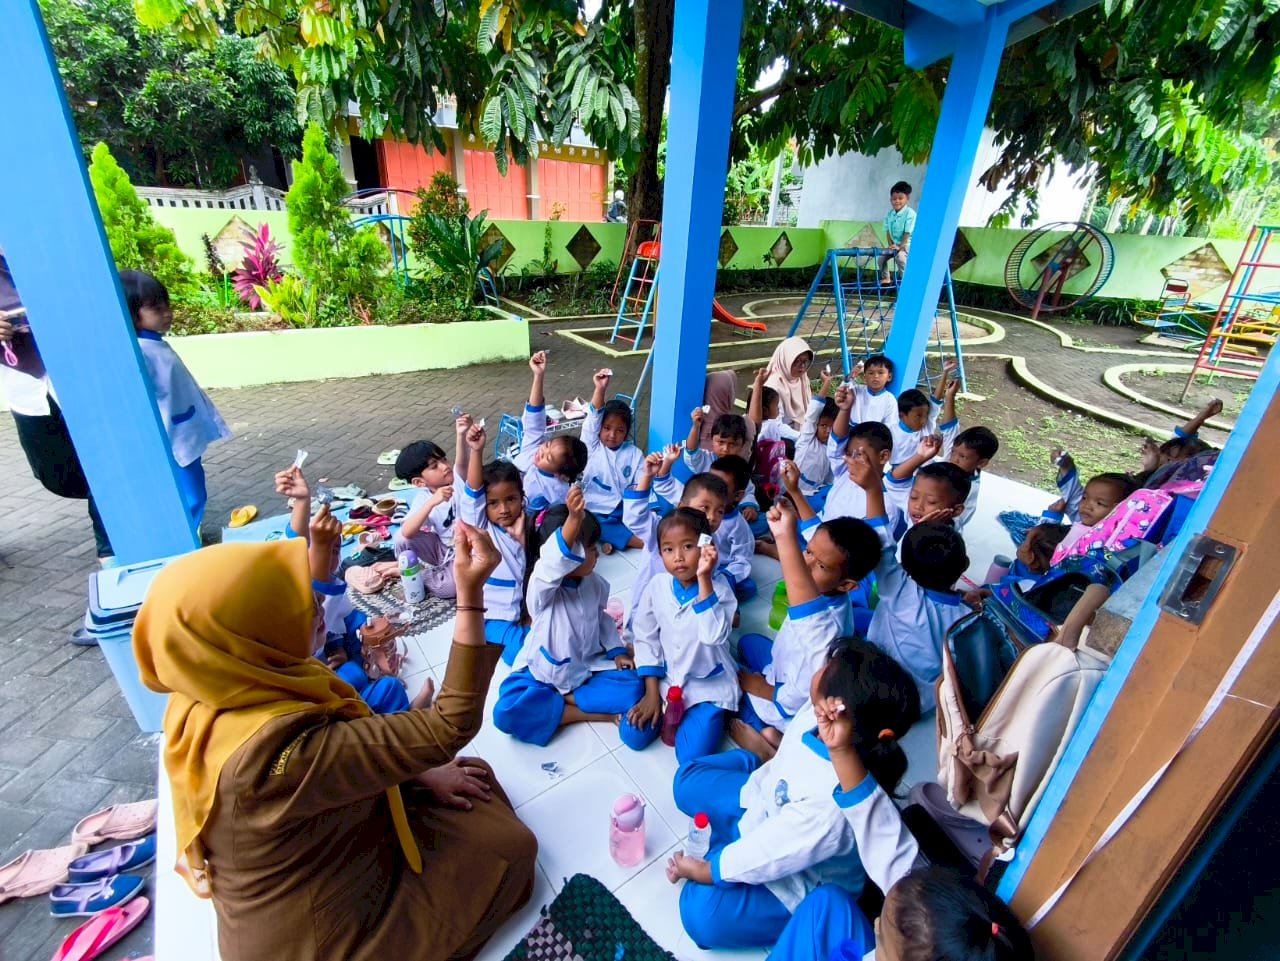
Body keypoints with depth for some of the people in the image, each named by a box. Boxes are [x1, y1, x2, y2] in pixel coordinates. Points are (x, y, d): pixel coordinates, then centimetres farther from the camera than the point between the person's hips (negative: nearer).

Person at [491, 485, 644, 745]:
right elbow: (556, 560, -50)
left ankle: (564, 698, -10)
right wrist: (573, 519, -65)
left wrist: (617, 651, 5)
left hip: (584, 672, 4)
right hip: (541, 674, -3)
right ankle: (594, 713, -19)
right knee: (506, 713, -31)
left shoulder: (595, 583, -4)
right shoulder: (543, 586, -25)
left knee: (633, 687, -17)